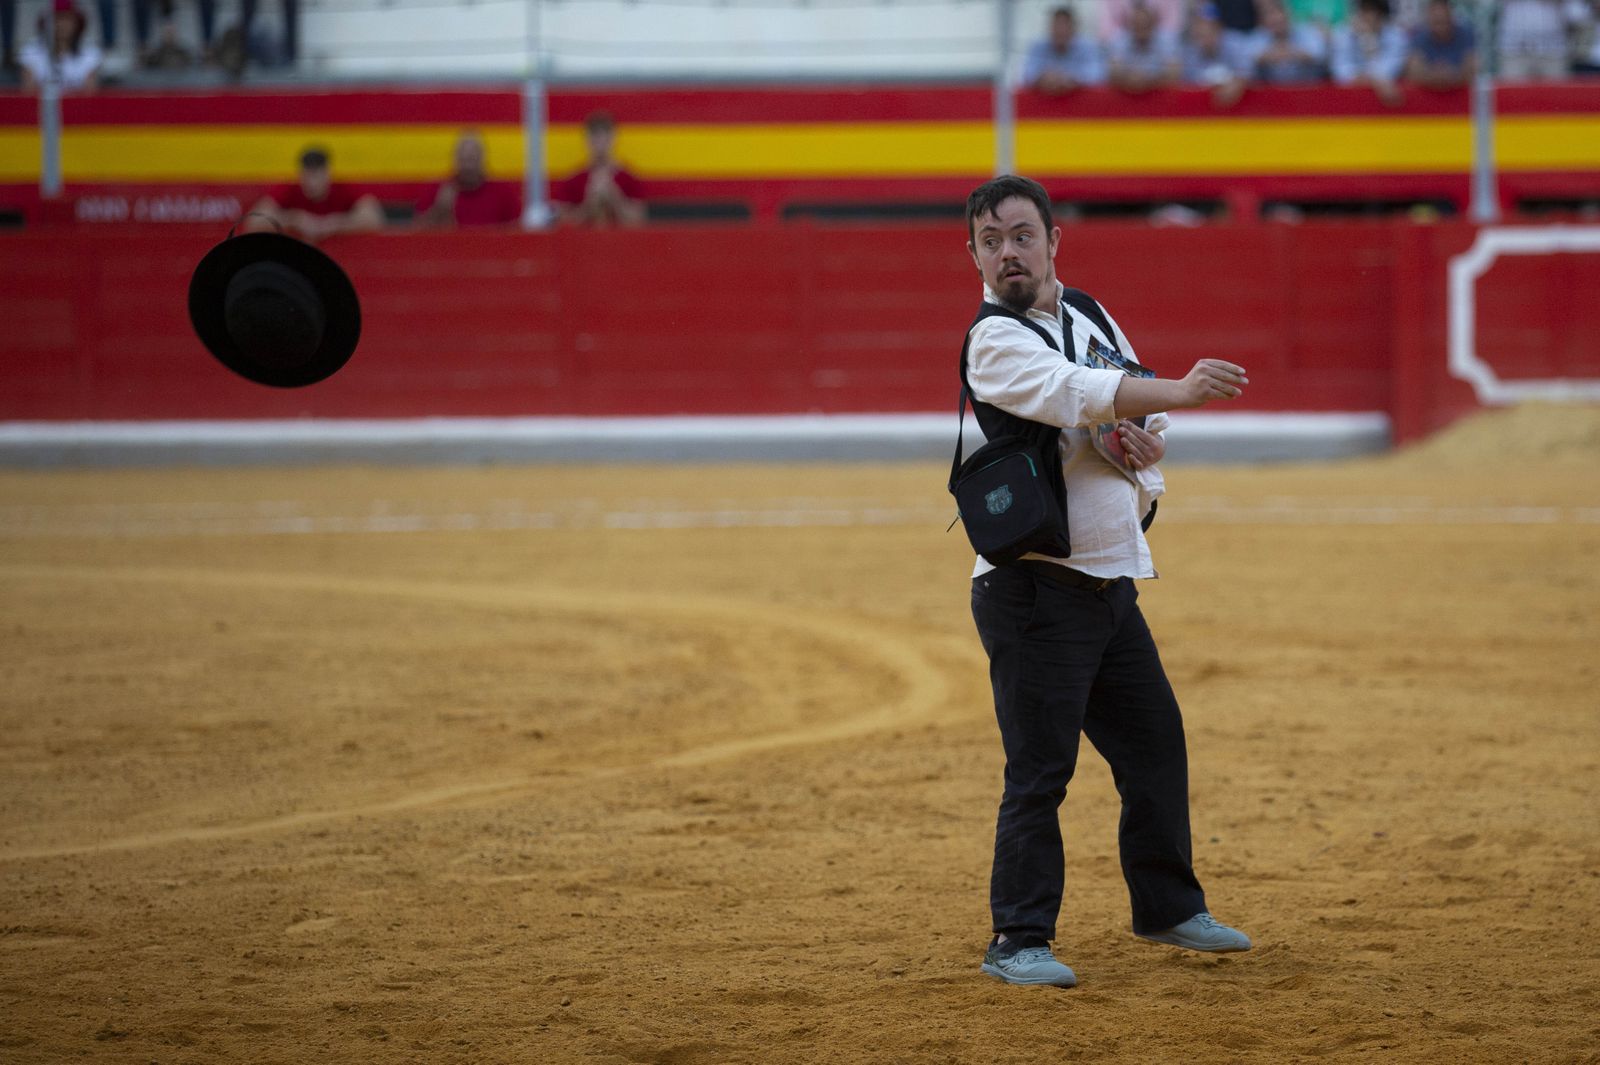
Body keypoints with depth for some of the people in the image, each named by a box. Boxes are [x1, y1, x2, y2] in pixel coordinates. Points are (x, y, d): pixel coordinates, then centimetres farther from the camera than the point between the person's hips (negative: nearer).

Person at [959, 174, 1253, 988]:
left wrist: (1147, 443, -4)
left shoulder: (1091, 317, 12)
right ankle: (1019, 940, -1)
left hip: (1112, 578, 8)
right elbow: (1075, 394, -30)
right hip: (1034, 584, -8)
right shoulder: (995, 341, -13)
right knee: (1040, 768, -8)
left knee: (1156, 744, 15)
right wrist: (1175, 393, -44)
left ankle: (1167, 906, 30)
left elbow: (1143, 410, 20)